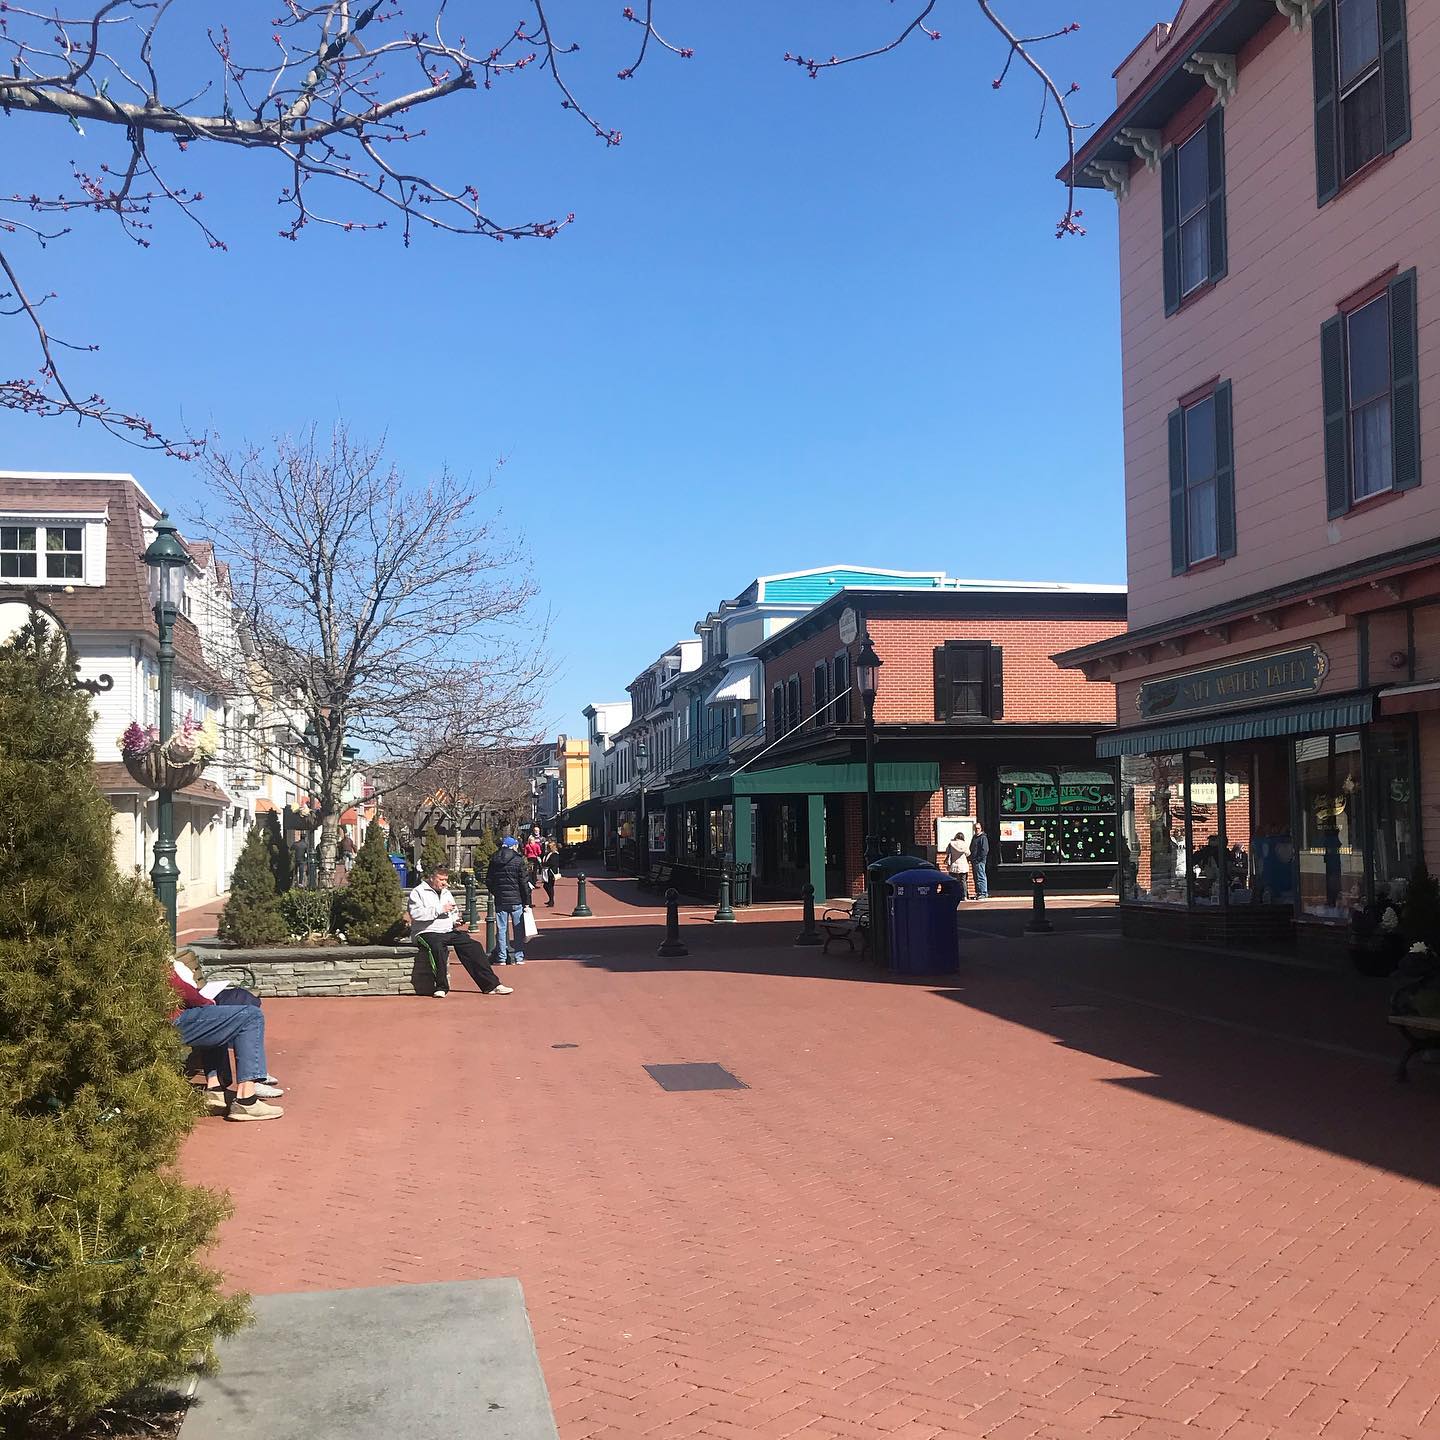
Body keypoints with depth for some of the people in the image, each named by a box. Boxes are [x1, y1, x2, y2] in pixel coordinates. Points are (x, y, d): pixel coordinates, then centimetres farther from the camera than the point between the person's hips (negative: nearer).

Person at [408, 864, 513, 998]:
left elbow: (454, 913, 27)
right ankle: (441, 987, -25)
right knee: (437, 947, -39)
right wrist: (440, 909, -15)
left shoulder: (446, 893, 24)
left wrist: (457, 924, 4)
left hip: (449, 932, 6)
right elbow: (415, 914, -16)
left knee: (473, 946, -12)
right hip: (428, 932, -6)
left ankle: (491, 985, -12)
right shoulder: (418, 892, 1)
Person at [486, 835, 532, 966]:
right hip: (516, 900, -3)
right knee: (519, 929, 6)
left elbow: (488, 881, 11)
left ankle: (501, 958, 6)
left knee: (501, 929, 7)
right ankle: (519, 957, 7)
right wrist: (527, 902, -3)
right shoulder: (518, 861, -6)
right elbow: (524, 882, -7)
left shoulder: (494, 860, 5)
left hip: (500, 901, 3)